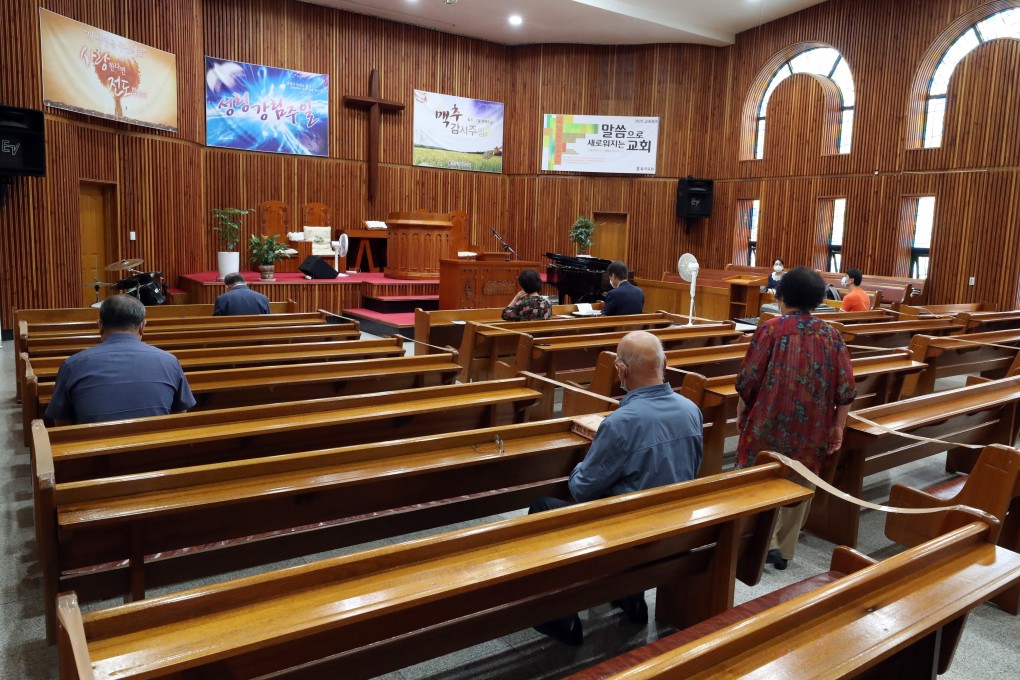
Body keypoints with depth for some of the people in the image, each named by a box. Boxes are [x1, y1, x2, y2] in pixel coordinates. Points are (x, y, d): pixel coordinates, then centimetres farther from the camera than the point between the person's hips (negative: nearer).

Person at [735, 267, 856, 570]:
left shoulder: (771, 329, -9)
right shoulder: (831, 335, 1)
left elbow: (749, 378, -9)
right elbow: (846, 387, -1)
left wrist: (741, 410, 6)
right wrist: (838, 425, 7)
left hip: (769, 422, -3)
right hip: (811, 428, 3)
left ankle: (766, 542, 6)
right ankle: (784, 549, 24)